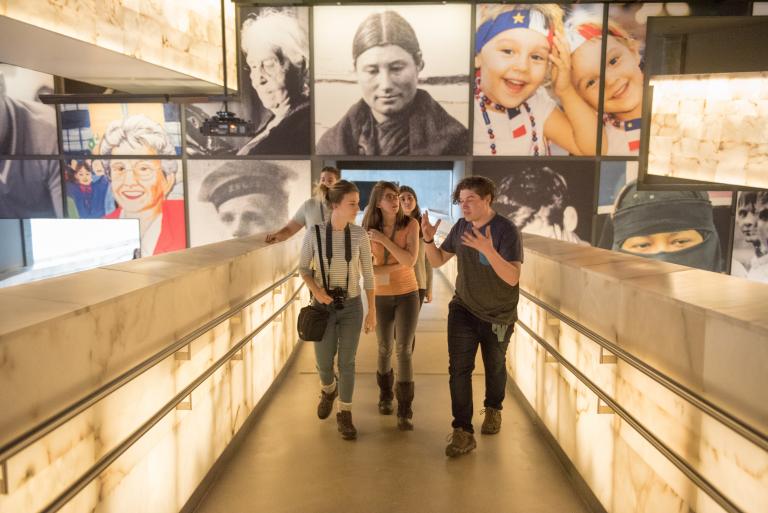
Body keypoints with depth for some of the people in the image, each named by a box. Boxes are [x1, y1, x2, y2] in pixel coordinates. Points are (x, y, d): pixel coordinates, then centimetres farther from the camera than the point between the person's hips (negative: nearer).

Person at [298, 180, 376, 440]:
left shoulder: (359, 234, -9)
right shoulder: (314, 233, -12)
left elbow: (368, 275, -1)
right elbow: (303, 268, 1)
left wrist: (372, 310, -1)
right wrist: (315, 289, -18)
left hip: (351, 305, 0)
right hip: (324, 305, 0)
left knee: (347, 362, 5)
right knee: (323, 362, 11)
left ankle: (344, 414, 24)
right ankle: (328, 390, 46)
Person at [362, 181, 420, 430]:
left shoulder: (410, 224, -11)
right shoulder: (369, 230, -7)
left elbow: (410, 260, -22)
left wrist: (383, 239, -25)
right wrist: (398, 265, -20)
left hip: (408, 294, -2)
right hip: (381, 296, 2)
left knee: (404, 351, -9)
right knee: (385, 349, 13)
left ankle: (405, 411, -1)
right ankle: (385, 395, 37)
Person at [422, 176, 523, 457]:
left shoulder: (507, 231, -21)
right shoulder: (461, 227, -5)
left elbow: (512, 277, -30)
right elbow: (437, 261, 3)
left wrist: (488, 250, -45)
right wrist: (428, 239, -16)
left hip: (498, 316, -3)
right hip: (463, 310, 3)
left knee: (495, 367, 18)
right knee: (459, 369, -7)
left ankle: (493, 409, 46)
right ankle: (463, 432, 0)